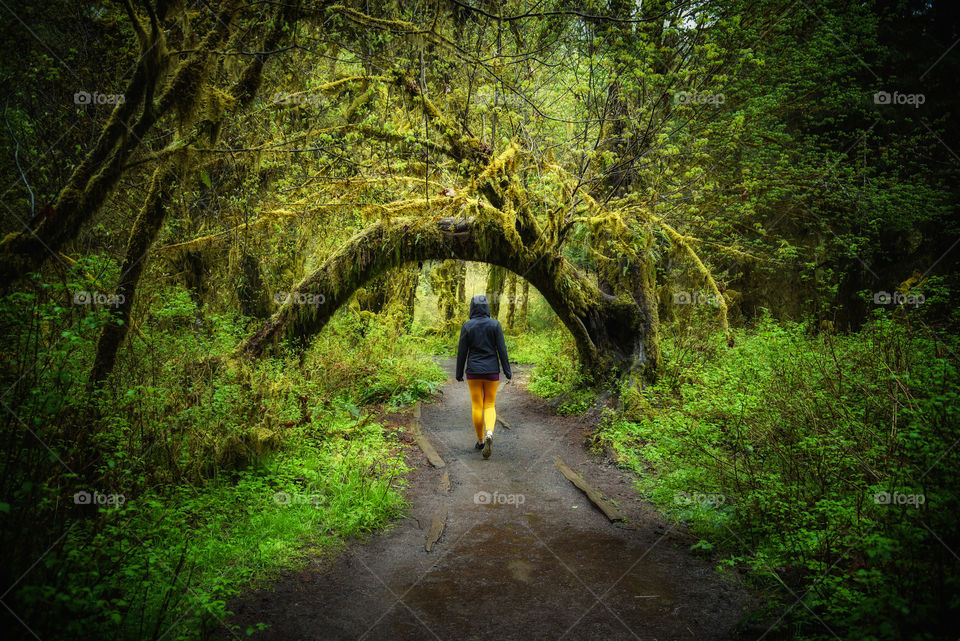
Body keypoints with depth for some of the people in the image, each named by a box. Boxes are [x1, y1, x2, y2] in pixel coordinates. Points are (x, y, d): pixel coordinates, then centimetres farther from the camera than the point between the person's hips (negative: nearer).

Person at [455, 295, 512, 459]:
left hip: (473, 371, 0)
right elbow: (501, 349, -4)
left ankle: (480, 440, 18)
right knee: (490, 405, 8)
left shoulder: (467, 326, -4)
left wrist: (459, 373, 8)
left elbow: (462, 352, -2)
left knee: (477, 406, 10)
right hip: (492, 371, 0)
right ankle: (489, 432, -18)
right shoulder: (495, 324, -3)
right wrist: (507, 371, 2)